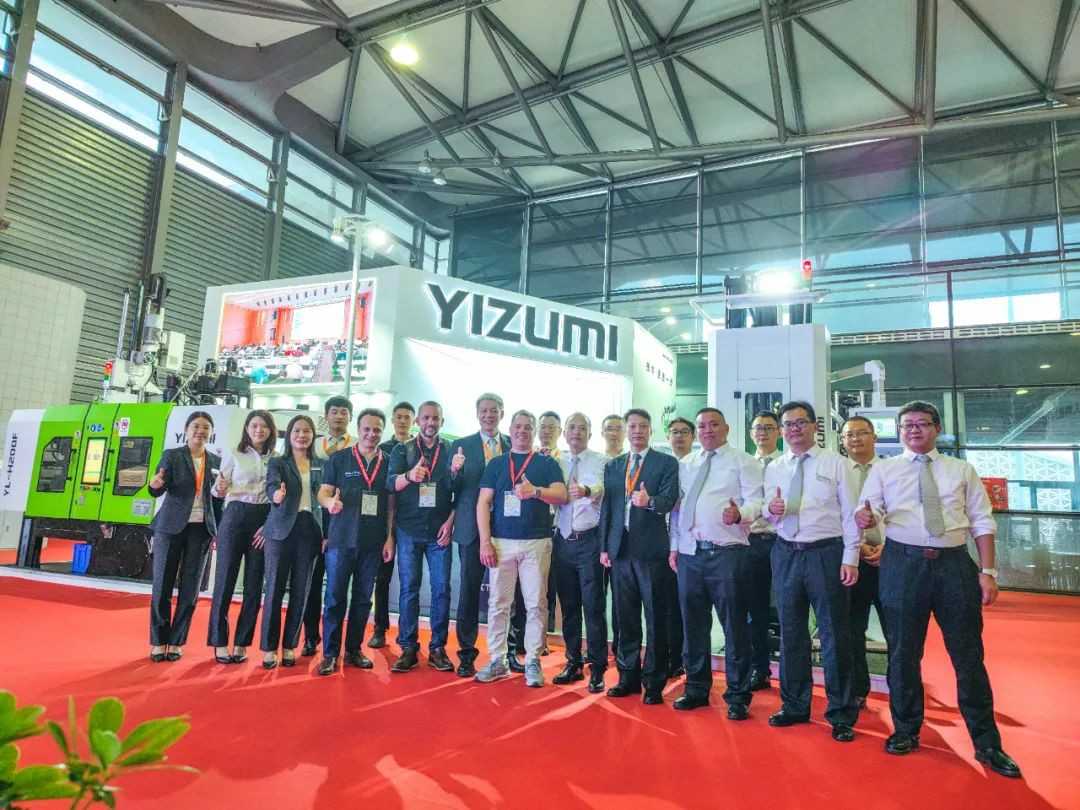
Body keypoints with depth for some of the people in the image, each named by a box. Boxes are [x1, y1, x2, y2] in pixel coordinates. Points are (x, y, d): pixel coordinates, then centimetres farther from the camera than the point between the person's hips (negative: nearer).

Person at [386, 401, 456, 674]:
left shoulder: (452, 450, 5)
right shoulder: (402, 451, 5)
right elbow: (392, 483, -9)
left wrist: (450, 521, -6)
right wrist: (410, 476, -30)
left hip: (439, 531, 0)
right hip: (409, 530, 0)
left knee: (441, 589, 1)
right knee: (408, 588, 2)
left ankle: (438, 648, 10)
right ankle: (408, 648, 10)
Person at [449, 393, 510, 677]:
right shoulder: (461, 446, 4)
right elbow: (452, 490, 0)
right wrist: (455, 471, -20)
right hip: (471, 528, -1)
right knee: (469, 589, 5)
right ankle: (466, 653, 16)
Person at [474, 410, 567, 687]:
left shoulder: (547, 463, 7)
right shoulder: (496, 463, 11)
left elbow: (561, 495, -5)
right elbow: (483, 503, 5)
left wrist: (535, 491, -24)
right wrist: (485, 541, -5)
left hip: (537, 543, -1)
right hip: (501, 542, 1)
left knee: (535, 604, 1)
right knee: (498, 604, 4)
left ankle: (533, 662, 11)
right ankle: (497, 661, 15)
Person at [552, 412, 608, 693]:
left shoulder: (600, 461, -2)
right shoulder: (557, 463, 12)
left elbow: (600, 487, -21)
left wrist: (585, 490, -41)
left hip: (589, 540, -4)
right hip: (563, 540, 5)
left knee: (593, 606, -2)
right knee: (568, 605, 12)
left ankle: (597, 669, 10)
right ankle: (573, 663, 25)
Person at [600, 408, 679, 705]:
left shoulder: (666, 463, 0)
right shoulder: (612, 466, 13)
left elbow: (670, 499, -12)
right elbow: (606, 507, 11)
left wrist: (649, 501, -33)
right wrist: (604, 547, 7)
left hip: (651, 550, -4)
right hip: (620, 550, 4)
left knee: (655, 619, 2)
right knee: (625, 618, 12)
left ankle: (653, 682, 14)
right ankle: (628, 677, 24)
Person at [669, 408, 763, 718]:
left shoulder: (743, 461, 0)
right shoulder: (685, 464, 15)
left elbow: (755, 500, -9)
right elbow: (677, 507, 15)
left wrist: (740, 514, -31)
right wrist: (674, 546, 10)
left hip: (728, 553, -5)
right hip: (689, 553, 5)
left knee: (734, 625, 1)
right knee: (693, 625, 13)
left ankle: (737, 695, 15)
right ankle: (696, 688, 27)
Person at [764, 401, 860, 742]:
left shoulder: (835, 462, 0)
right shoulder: (774, 469, 10)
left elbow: (849, 512, -3)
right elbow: (770, 515, 10)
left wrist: (850, 558, -9)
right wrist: (772, 512, -13)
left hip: (827, 552, -3)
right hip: (786, 554, 4)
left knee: (834, 634, 3)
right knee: (791, 633, 12)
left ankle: (841, 714, 18)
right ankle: (794, 706, 27)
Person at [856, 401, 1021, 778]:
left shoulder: (962, 470, 12)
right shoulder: (883, 469, 9)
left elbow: (982, 522, 8)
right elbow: (871, 512, -3)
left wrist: (988, 571, -1)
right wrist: (866, 518, -27)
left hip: (955, 563, 1)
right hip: (903, 563, 0)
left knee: (968, 654, 6)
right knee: (903, 652, 7)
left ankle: (986, 743, 21)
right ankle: (906, 730, 24)